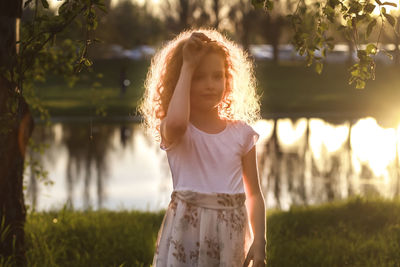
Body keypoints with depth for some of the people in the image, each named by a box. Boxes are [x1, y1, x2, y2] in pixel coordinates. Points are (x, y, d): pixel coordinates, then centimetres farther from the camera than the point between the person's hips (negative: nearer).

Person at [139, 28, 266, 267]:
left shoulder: (242, 133, 6)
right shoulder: (174, 133, -1)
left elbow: (254, 194, 10)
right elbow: (175, 122, -28)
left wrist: (259, 242, 0)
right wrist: (188, 67, -15)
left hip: (229, 234, 2)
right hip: (186, 230, -2)